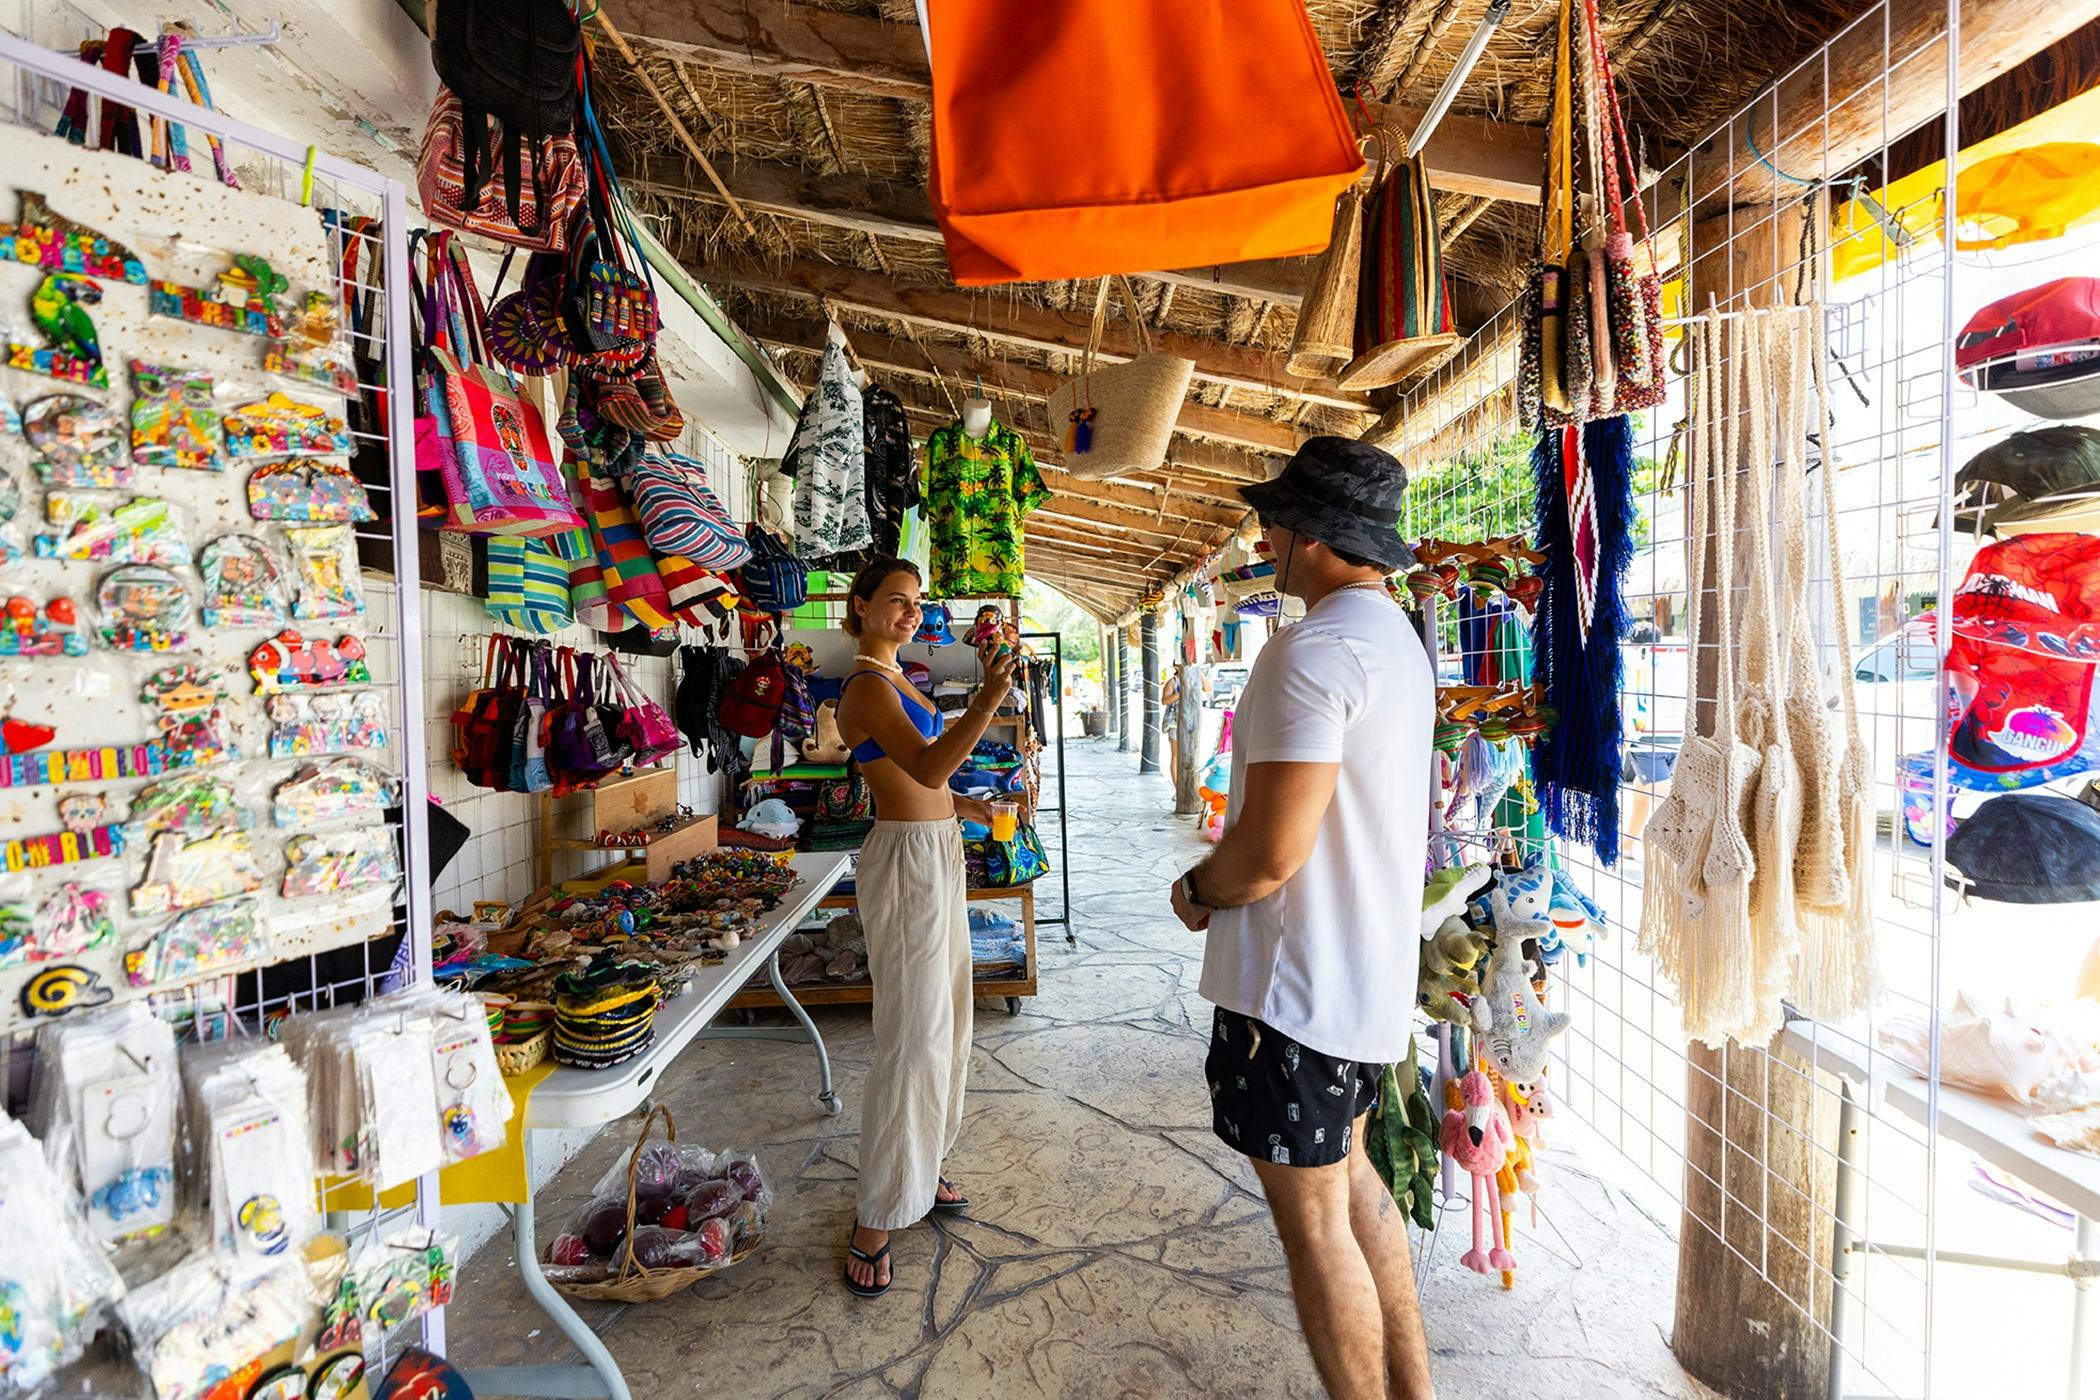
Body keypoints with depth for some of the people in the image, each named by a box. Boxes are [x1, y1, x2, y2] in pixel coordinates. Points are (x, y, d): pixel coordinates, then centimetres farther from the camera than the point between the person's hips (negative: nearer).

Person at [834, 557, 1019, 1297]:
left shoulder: (895, 679, 14)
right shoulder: (867, 685, -16)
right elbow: (929, 766, -31)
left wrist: (963, 804, 11)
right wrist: (989, 698, -42)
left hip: (936, 853, 10)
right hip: (907, 858, -10)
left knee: (942, 1020, 18)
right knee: (912, 1036, -6)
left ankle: (916, 1168, 34)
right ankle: (874, 1221, 7)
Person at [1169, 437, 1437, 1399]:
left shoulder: (1314, 650, -23)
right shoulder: (1399, 641, 11)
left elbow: (1270, 851, -27)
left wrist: (1197, 892, -7)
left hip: (1297, 986, -10)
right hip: (1371, 971, 10)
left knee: (1314, 1220, 6)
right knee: (1350, 1174, 25)